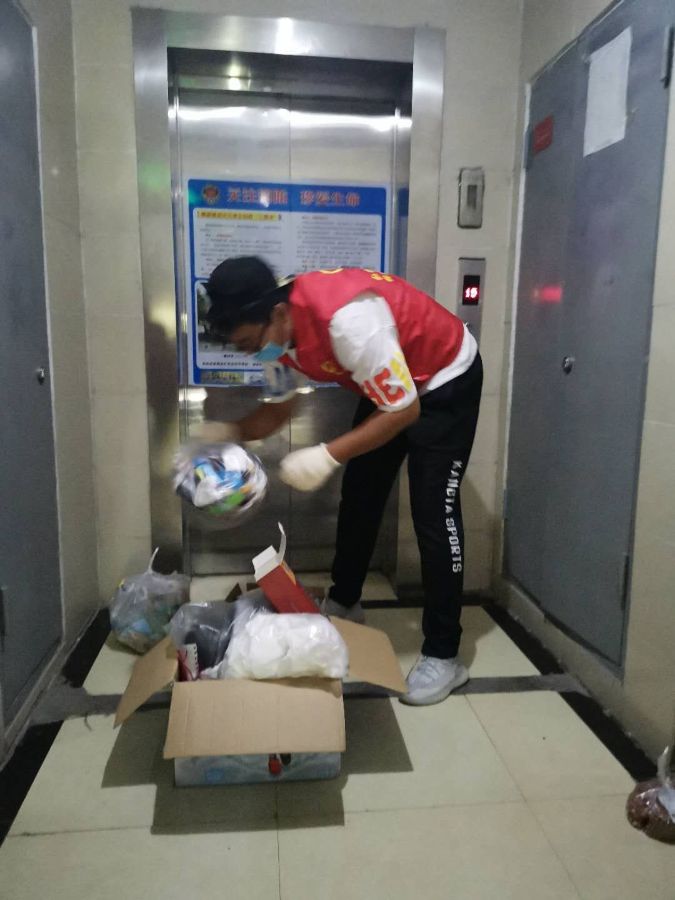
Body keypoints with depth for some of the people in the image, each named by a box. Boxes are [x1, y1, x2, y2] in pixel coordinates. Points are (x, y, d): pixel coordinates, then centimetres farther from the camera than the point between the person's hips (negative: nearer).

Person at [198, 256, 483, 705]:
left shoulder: (347, 318, -39)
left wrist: (328, 456, -34)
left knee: (433, 514, -10)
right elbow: (280, 408, 3)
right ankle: (343, 603, 31)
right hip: (390, 385, 8)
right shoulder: (277, 330, -13)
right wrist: (227, 432, -14)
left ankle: (443, 656, 2)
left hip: (447, 379, -8)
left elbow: (404, 411, -31)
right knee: (359, 496, 11)